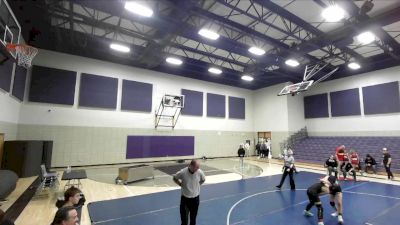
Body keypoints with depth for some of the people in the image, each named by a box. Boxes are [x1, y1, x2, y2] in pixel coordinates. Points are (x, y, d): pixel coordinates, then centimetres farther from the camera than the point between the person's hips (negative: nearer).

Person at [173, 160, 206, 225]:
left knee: (193, 217, 18)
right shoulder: (182, 172, -24)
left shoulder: (200, 172, -18)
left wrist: (197, 185, -1)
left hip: (195, 198, 1)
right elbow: (174, 178, -4)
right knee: (184, 216, 13)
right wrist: (181, 184, -9)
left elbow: (203, 180, 6)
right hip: (185, 198, -1)